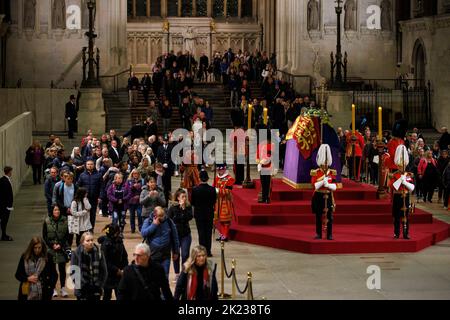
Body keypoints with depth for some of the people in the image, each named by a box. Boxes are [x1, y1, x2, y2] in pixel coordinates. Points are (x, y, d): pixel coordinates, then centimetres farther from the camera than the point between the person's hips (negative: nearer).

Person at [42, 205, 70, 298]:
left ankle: (63, 289, 10)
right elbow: (44, 236, 1)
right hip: (50, 248, -1)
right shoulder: (47, 221, -2)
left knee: (62, 269, 3)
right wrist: (52, 245, -9)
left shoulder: (64, 221, 0)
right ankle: (53, 289, 12)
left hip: (62, 248, 1)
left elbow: (67, 235, 3)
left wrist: (60, 245, -9)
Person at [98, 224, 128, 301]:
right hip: (109, 274, -5)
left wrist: (124, 269, -4)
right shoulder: (106, 244, -16)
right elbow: (106, 262, -16)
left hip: (119, 273, 5)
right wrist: (117, 270, -15)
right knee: (107, 295, 8)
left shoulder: (119, 241, 2)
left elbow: (124, 256, 7)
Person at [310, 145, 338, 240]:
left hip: (328, 196, 1)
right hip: (319, 196, -1)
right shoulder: (315, 173, -1)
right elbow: (315, 186, -10)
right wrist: (323, 181, -23)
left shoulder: (332, 173, 4)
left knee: (329, 216, -1)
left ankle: (329, 234, 4)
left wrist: (328, 185, -21)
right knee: (318, 216, 3)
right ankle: (318, 234, 10)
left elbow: (334, 187, -3)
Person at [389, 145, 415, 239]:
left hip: (406, 198, 2)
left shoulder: (409, 175, 6)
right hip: (397, 198, -2)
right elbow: (393, 186, -15)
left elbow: (412, 188, -1)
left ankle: (406, 233, 7)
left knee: (406, 216, 3)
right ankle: (396, 233, 9)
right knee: (397, 216, 2)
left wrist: (405, 182, -15)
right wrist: (401, 179, -19)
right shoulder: (394, 176, -1)